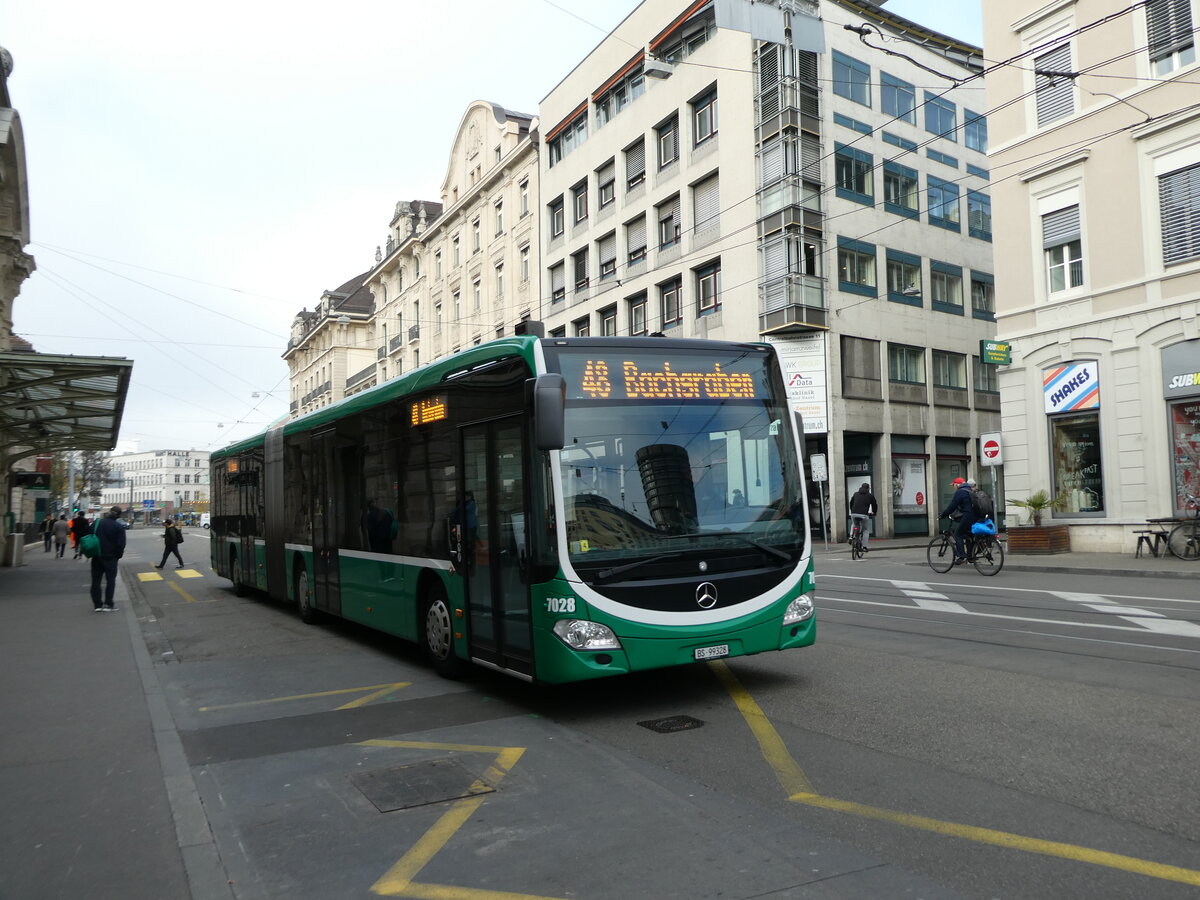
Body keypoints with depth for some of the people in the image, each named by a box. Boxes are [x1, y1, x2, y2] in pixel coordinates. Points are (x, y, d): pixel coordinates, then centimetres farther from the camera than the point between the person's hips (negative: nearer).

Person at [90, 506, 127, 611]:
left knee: (96, 580, 10)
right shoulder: (119, 527, -10)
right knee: (110, 580, 6)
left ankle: (97, 605, 10)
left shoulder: (97, 523, 1)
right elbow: (121, 544, -13)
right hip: (110, 557, -3)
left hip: (96, 556, 3)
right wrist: (118, 555, 3)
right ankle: (108, 604, 1)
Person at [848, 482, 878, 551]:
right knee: (866, 531, 14)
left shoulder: (855, 494, 20)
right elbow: (875, 505, 19)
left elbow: (851, 503, 28)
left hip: (854, 514, 3)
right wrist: (873, 513, 37)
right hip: (864, 515, -3)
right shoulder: (870, 496, 12)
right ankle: (864, 547, 8)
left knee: (854, 525, 34)